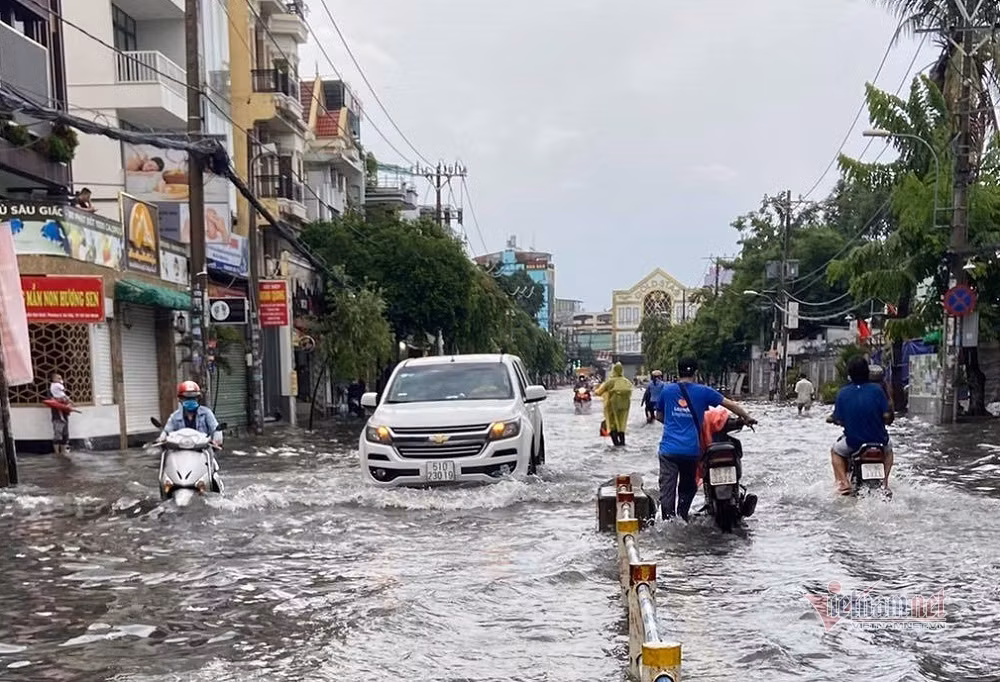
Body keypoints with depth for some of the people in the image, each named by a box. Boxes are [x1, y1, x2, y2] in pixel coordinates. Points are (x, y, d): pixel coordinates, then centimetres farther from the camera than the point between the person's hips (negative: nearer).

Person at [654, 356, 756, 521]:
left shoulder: (667, 390, 7)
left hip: (669, 449, 0)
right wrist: (747, 418, 22)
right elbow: (731, 405, 8)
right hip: (692, 450, 0)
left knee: (667, 489, -4)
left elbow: (659, 416, 18)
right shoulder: (703, 391, 3)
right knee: (687, 488, 18)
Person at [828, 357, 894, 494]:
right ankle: (884, 481, 19)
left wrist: (834, 419, 17)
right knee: (888, 449, 36)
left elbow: (839, 421, -6)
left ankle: (843, 482, 9)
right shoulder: (877, 389, -8)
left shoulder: (843, 393, -7)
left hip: (853, 442, -1)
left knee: (835, 451, 30)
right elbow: (887, 416, -8)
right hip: (879, 440, 1)